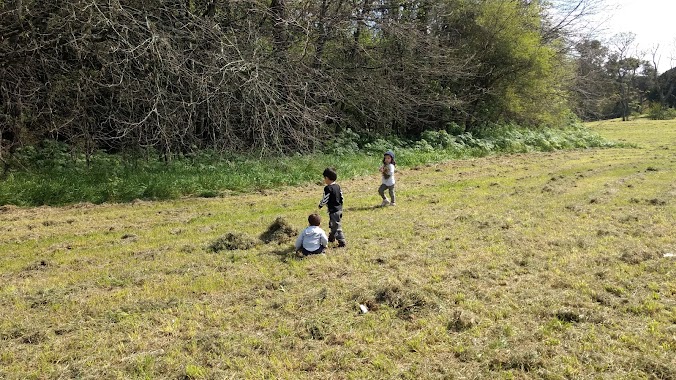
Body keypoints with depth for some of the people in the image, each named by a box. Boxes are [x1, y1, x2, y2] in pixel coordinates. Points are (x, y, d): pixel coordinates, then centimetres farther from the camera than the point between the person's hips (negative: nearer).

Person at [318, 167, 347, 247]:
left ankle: (342, 242, -4)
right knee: (332, 224, 26)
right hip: (339, 209, 9)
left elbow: (324, 200, -16)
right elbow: (341, 197, 12)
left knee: (336, 226, -4)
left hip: (333, 210, -9)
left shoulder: (328, 188, -19)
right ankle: (331, 238, 41)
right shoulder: (338, 186, 6)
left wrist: (320, 205, 4)